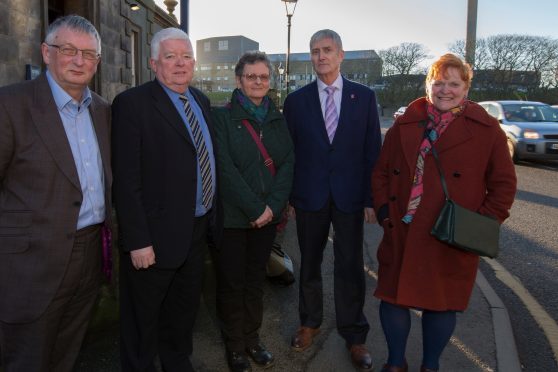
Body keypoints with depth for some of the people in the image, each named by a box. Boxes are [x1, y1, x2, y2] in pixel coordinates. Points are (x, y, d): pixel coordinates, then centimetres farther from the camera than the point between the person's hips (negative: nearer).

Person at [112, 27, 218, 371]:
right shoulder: (132, 104, -14)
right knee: (143, 317, 14)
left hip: (199, 230, 7)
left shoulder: (202, 101, 9)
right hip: (156, 237, -7)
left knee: (185, 308, 24)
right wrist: (137, 240, -20)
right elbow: (127, 180, -18)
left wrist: (212, 215, 10)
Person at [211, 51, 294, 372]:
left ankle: (252, 339, 32)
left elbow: (288, 163, 2)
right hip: (232, 215, -4)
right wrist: (255, 208, -16)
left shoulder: (278, 119, 9)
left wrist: (273, 206, -11)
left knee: (256, 279, 14)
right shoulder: (222, 117, -5)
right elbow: (225, 168, -14)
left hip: (268, 214, 4)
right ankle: (235, 345, 26)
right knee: (232, 282, 8)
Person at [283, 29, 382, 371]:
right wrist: (285, 196, 0)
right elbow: (287, 151, 4)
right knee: (309, 264, 14)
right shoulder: (296, 100, 3)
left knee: (350, 267, 7)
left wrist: (371, 198, -4)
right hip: (310, 196, 1)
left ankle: (354, 336, 25)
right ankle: (310, 323, 35)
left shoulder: (364, 96, 2)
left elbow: (373, 150, 1)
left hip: (350, 197, -1)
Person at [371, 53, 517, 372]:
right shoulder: (405, 124, 7)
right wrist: (383, 210, 0)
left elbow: (504, 184, 1)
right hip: (401, 233, 3)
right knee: (393, 296, 9)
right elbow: (381, 172, 11)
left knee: (441, 302, 11)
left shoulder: (486, 129, 0)